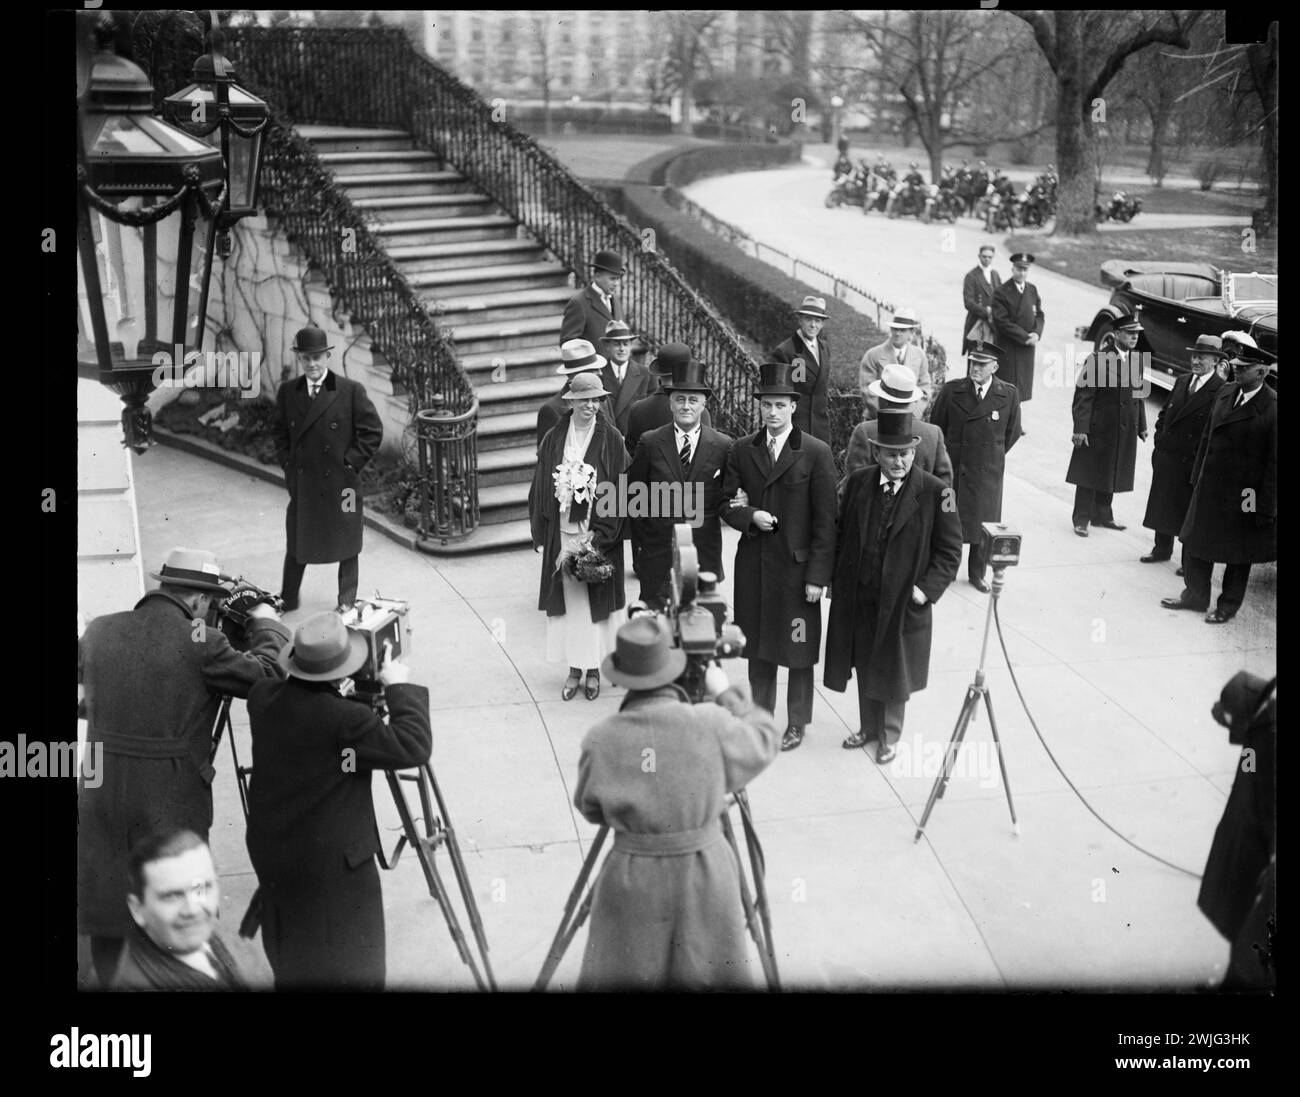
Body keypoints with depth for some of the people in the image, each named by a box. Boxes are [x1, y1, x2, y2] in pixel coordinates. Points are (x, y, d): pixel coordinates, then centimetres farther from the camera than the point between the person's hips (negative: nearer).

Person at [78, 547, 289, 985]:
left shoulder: (98, 631, 1)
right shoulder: (201, 643, -14)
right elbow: (268, 676, -10)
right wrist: (267, 624, 7)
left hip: (100, 796, 5)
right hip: (171, 803, -4)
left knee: (105, 901, 18)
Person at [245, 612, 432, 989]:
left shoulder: (262, 697, -6)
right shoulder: (346, 720, -26)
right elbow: (414, 747, -23)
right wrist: (400, 688, -14)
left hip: (270, 851, 7)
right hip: (332, 860, -7)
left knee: (290, 963, 25)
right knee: (352, 968, 6)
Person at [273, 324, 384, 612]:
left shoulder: (351, 391, -9)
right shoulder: (288, 392, 3)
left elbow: (373, 431, -6)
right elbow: (279, 431, 16)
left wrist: (351, 464, -9)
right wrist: (287, 463, 4)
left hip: (340, 482, -3)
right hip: (301, 482, 3)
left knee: (346, 545, 10)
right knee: (297, 544, 12)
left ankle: (347, 603, 25)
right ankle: (287, 601, 26)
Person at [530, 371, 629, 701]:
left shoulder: (612, 440, -4)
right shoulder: (554, 439, 2)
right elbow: (540, 489, 6)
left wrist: (600, 535, -13)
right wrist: (540, 535, 1)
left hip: (598, 534, -2)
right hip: (561, 533, 2)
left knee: (595, 599, 5)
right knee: (568, 599, 6)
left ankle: (594, 669, 17)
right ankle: (574, 669, 15)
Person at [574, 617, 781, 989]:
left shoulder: (600, 739, -11)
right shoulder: (711, 724, -14)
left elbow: (589, 810, 2)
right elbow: (764, 742, 4)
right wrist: (729, 696, 16)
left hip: (631, 880, 0)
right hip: (705, 874, 0)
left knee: (621, 974, 15)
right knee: (714, 973, 17)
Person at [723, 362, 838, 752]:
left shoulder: (816, 453, -7)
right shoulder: (742, 450, 4)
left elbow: (825, 520, -7)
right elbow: (727, 504, 9)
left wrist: (818, 576, -10)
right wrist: (750, 516, -14)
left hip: (796, 565, -3)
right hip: (753, 564, 3)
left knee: (798, 649, 6)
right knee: (758, 646, 13)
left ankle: (797, 723, 22)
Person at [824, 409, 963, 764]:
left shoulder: (935, 492, -12)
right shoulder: (858, 482, -1)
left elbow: (950, 551, -7)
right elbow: (842, 534, 8)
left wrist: (927, 589, -16)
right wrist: (838, 581, 2)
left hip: (904, 601, -3)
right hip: (858, 598, 3)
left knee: (894, 670, 11)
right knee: (865, 667, 16)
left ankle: (890, 735, 30)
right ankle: (868, 728, 36)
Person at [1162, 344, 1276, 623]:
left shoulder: (1271, 409, -18)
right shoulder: (1225, 392, 1)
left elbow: (1273, 463, -16)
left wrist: (1265, 508, -15)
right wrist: (1197, 475, 10)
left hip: (1243, 496, -6)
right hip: (1208, 487, 6)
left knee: (1238, 555, 12)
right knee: (1194, 543, 15)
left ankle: (1228, 605, 28)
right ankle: (1195, 595, 33)